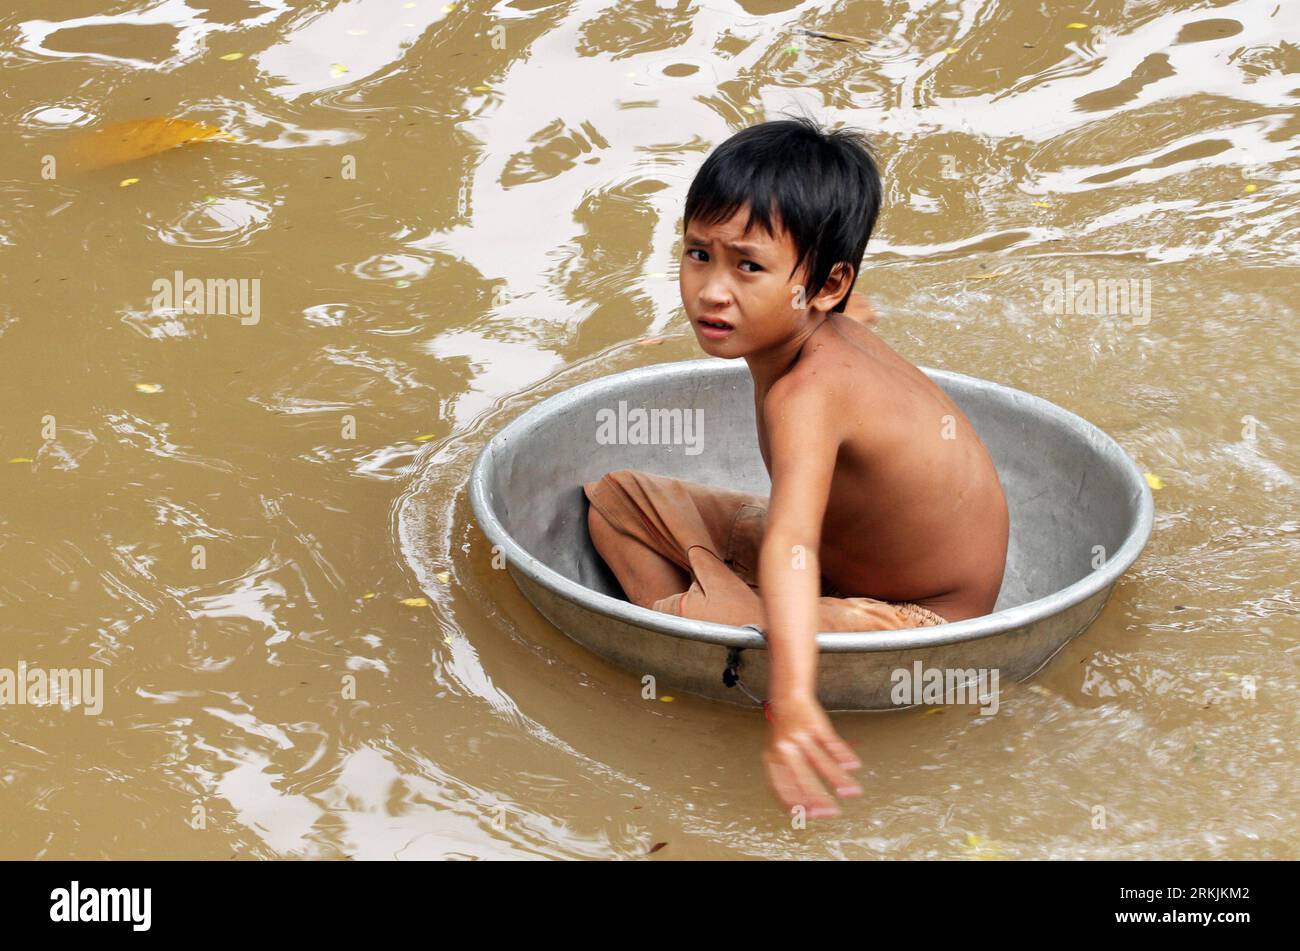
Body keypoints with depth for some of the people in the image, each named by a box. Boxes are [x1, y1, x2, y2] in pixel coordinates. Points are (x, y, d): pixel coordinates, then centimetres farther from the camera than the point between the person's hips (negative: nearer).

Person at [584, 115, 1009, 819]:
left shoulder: (808, 391, -35)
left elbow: (792, 547, -52)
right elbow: (854, 311, 20)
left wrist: (792, 702, -64)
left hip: (918, 621, -10)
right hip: (841, 551, 10)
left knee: (695, 618, -37)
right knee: (616, 497, 10)